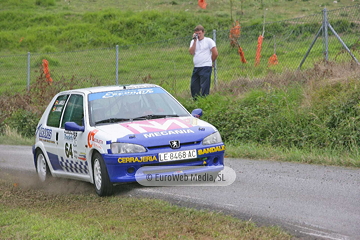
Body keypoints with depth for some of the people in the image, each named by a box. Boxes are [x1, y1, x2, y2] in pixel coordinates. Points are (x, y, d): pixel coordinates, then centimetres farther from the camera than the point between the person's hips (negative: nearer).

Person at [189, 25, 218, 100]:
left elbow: (215, 54, -1)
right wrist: (195, 41, -5)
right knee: (193, 86, 7)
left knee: (204, 87, -10)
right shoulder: (193, 42, 14)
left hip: (206, 67, -6)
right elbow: (191, 52, -3)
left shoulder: (209, 41, -1)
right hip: (196, 67, 6)